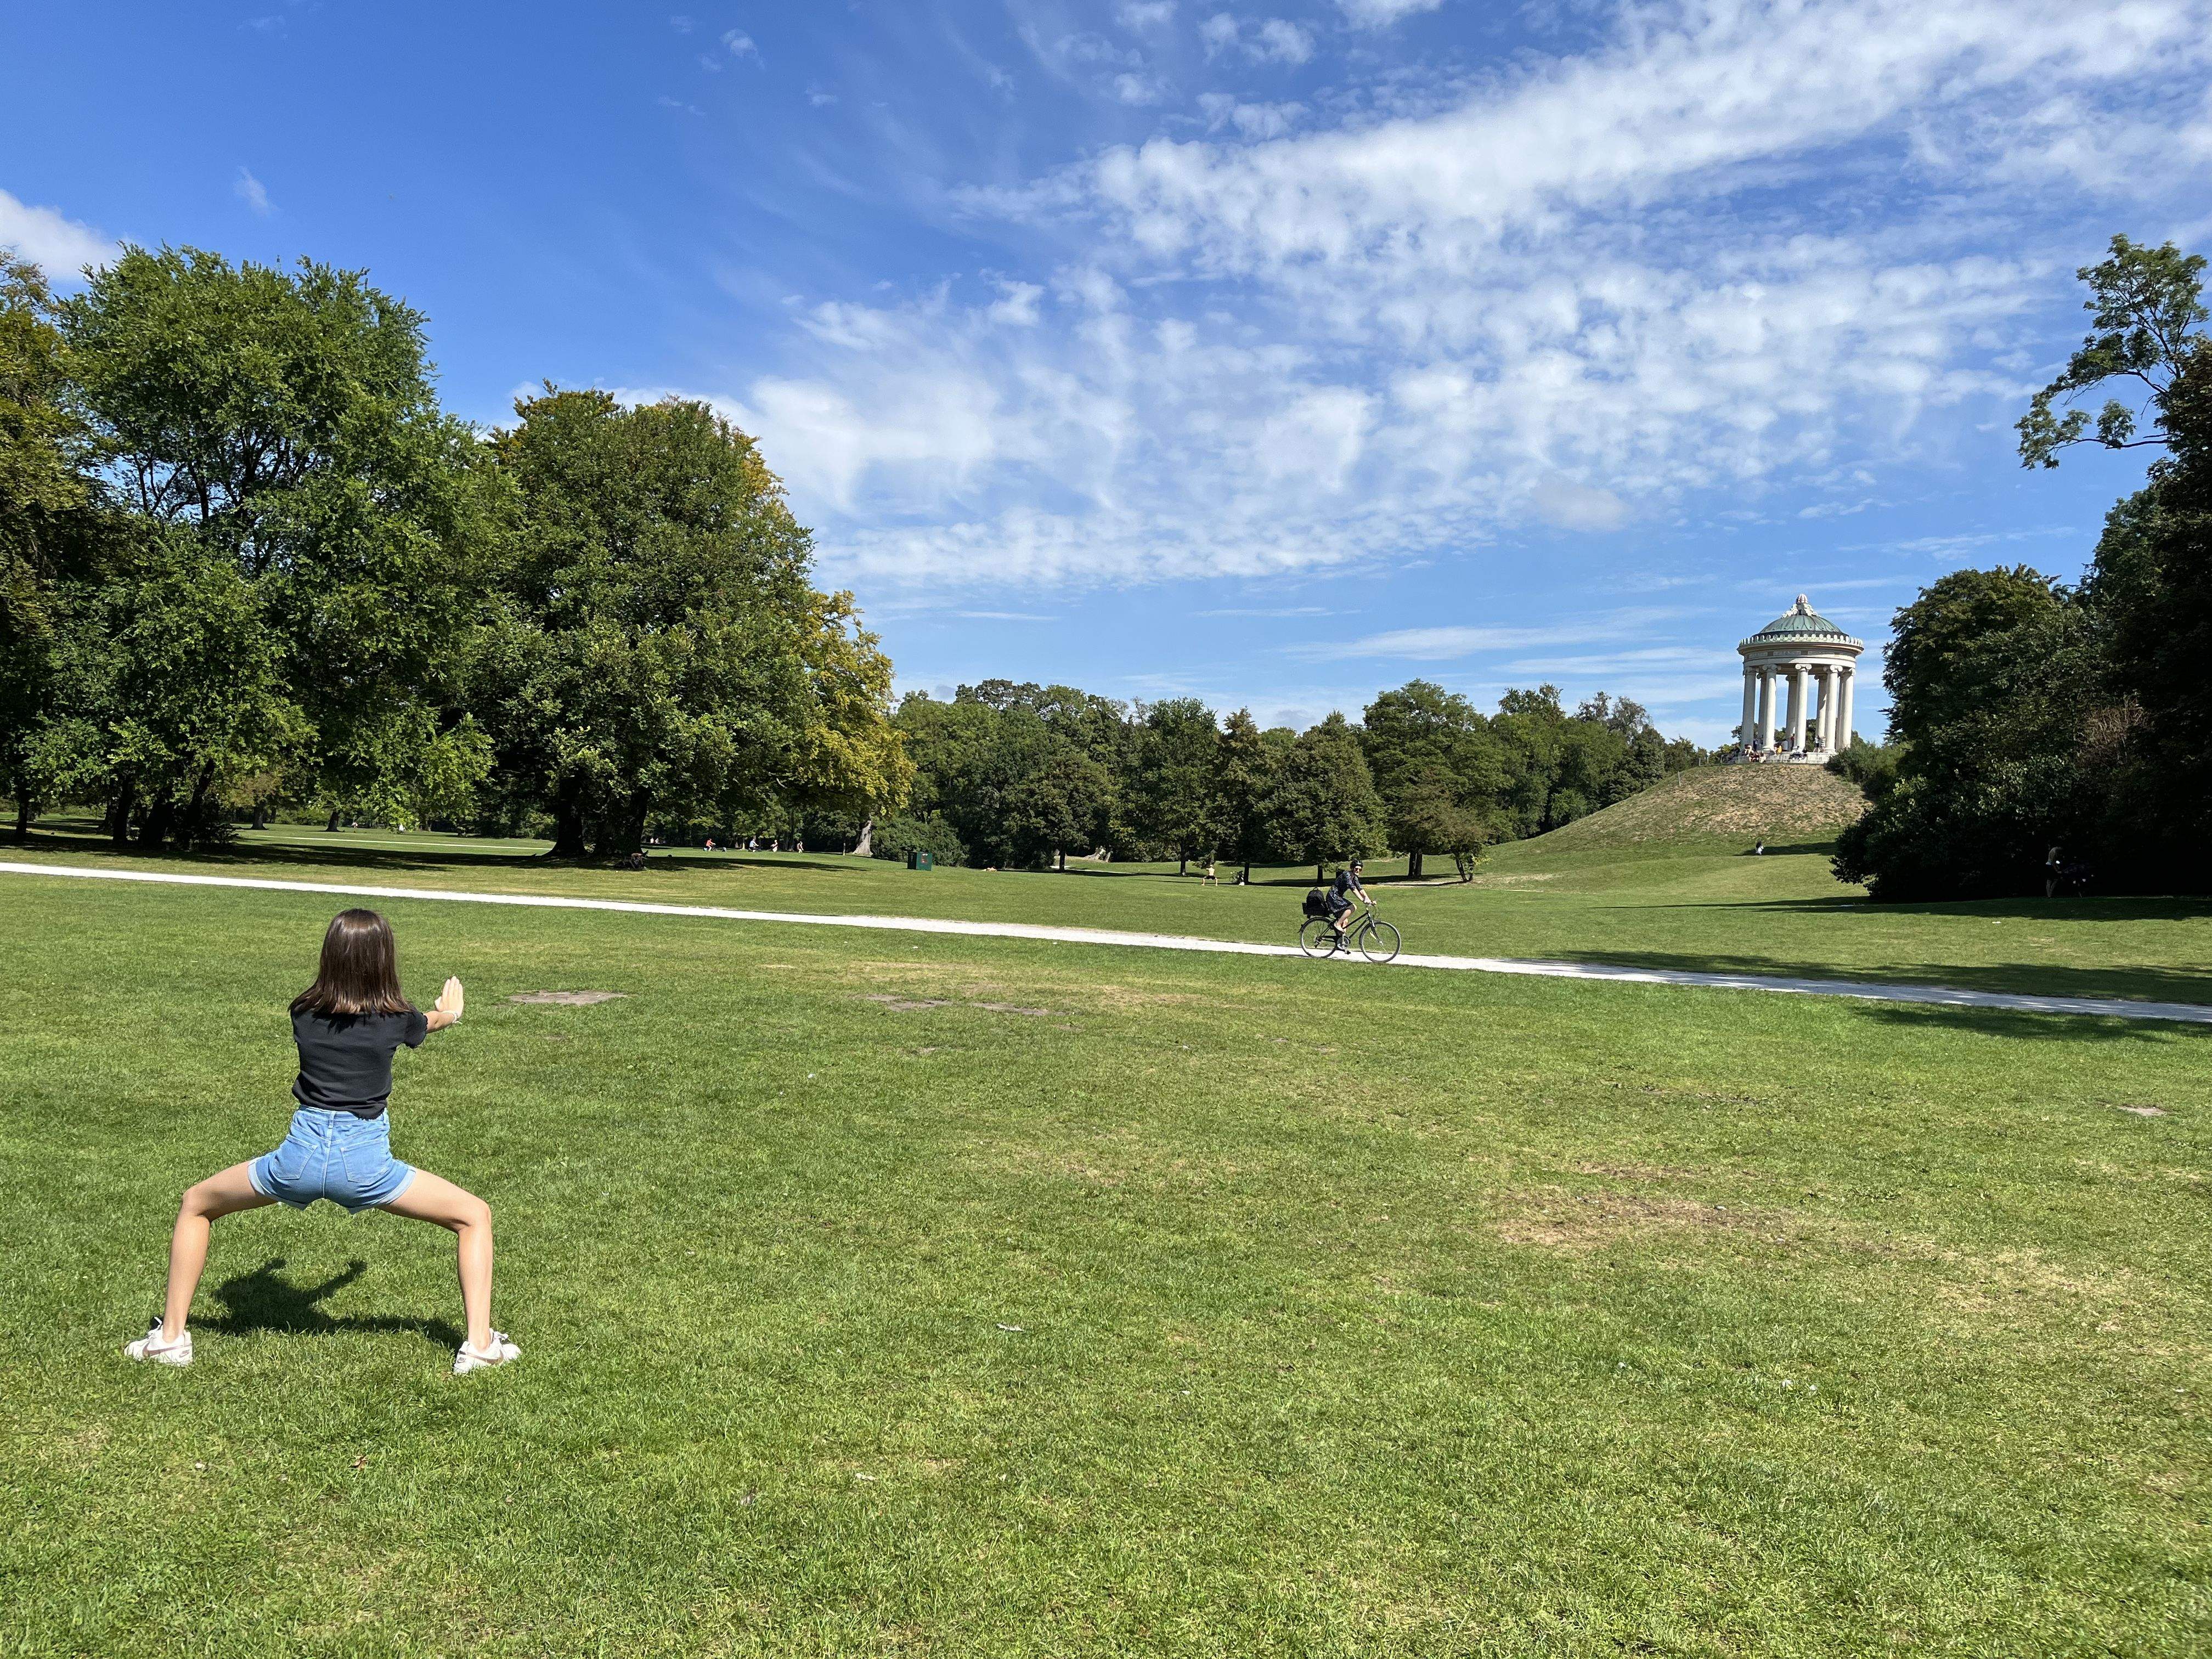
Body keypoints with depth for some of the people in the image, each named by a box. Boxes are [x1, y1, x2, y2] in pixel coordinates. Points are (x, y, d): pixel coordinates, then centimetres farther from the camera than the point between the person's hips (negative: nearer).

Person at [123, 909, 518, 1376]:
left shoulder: (303, 1012, 4)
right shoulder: (396, 1018, -1)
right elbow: (431, 1021, 24)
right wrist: (449, 1012, 50)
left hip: (299, 1157, 2)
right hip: (365, 1162, -2)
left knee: (194, 1205, 30)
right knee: (475, 1216, 11)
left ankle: (170, 1338, 29)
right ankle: (479, 1345, 1)